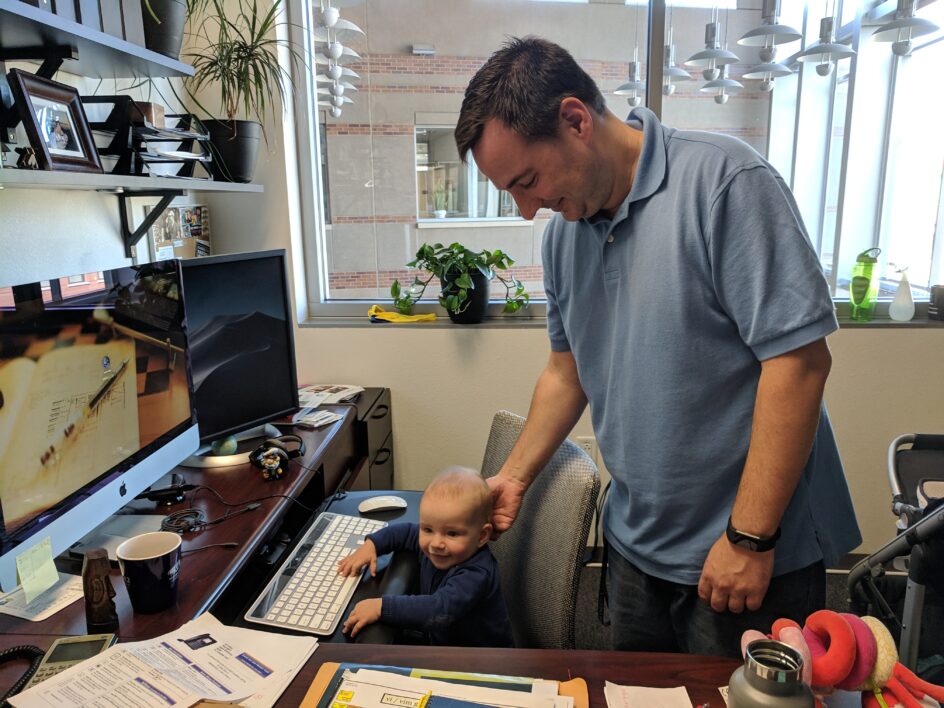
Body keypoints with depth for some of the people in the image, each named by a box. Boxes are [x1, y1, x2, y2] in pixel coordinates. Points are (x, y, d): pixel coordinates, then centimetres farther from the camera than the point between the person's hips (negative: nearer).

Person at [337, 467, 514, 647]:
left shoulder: (477, 574, -31)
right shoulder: (432, 547, -8)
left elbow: (441, 610, -42)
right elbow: (406, 531, 11)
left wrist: (381, 607, -40)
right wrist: (371, 544, -4)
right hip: (439, 643, 7)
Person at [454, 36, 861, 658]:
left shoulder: (724, 181, -18)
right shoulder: (564, 231, 3)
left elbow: (799, 358, -21)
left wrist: (749, 538, -19)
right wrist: (515, 477, 11)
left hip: (753, 555, -6)